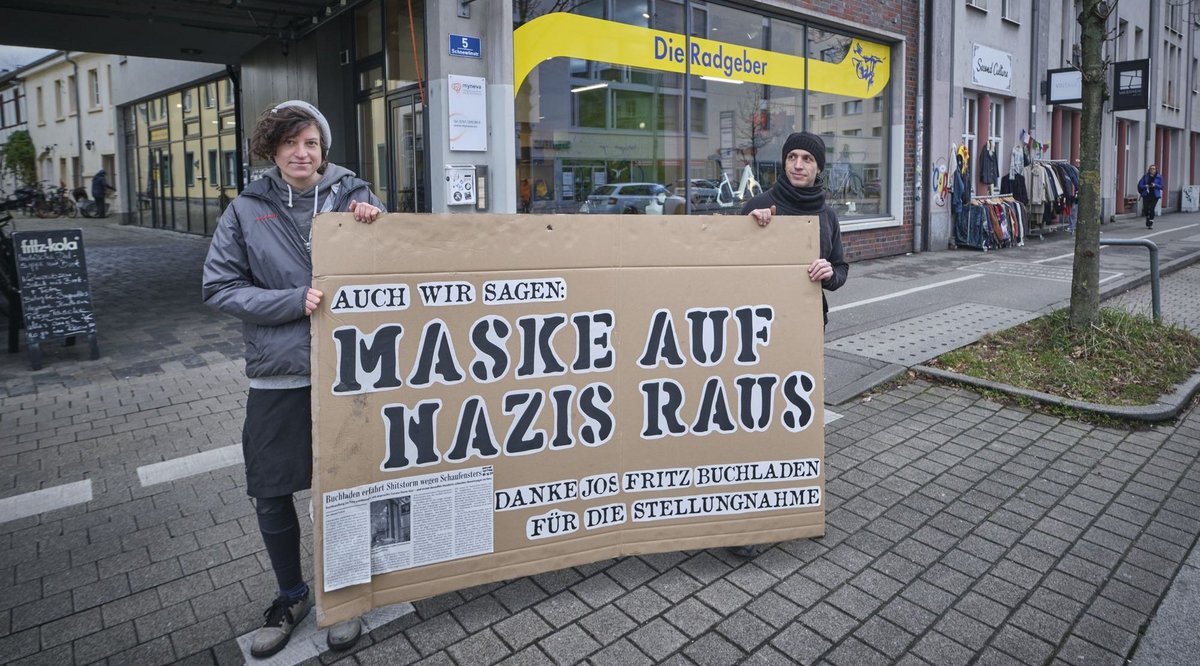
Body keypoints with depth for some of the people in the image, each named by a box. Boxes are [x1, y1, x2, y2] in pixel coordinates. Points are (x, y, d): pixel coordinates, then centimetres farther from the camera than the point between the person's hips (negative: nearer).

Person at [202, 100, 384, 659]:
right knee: (270, 496, 10)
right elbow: (219, 287, 0)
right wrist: (294, 302, -14)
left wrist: (374, 223, -19)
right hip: (277, 376, 1)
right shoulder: (247, 209, 2)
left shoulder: (352, 195, 1)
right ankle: (291, 596, 36)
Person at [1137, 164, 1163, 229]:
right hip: (1146, 195, 1)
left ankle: (1151, 223, 1)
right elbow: (1140, 185, 4)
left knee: (1151, 209, -7)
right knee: (1145, 209, -5)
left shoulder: (1159, 177, 3)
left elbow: (1161, 186, 2)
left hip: (1155, 196, -1)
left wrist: (1155, 185, -16)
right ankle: (1147, 219, 26)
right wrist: (1146, 186, -15)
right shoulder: (1145, 177, 5)